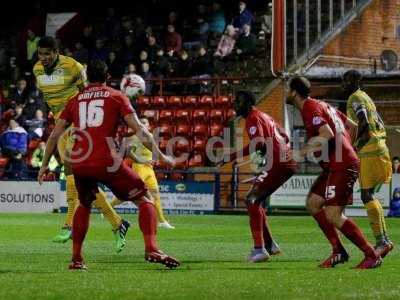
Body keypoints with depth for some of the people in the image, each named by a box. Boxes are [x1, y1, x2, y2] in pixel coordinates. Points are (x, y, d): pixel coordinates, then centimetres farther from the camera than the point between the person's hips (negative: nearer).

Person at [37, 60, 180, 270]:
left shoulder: (75, 100, 20)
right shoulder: (116, 97, 11)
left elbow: (55, 135, 17)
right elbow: (139, 129, 2)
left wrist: (44, 165, 26)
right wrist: (160, 155, 6)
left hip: (79, 163, 4)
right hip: (106, 162, -4)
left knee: (84, 205, 29)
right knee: (144, 199, 5)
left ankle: (76, 259, 24)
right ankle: (151, 249, -15)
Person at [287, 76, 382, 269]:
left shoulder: (310, 108, -11)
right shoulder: (322, 105, 19)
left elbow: (327, 134, -25)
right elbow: (352, 126, 23)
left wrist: (303, 152, -20)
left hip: (341, 166, -11)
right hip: (334, 167, 11)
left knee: (333, 215, -14)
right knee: (312, 204, 11)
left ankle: (372, 256, -10)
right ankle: (338, 251, 9)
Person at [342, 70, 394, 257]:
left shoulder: (355, 98, -7)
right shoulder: (366, 98, 22)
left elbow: (363, 123, -22)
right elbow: (381, 126, 25)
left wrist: (356, 145, -14)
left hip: (369, 151, -10)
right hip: (379, 148, 10)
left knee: (367, 196, -10)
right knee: (369, 196, 12)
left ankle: (381, 241, -15)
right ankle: (384, 240, 10)